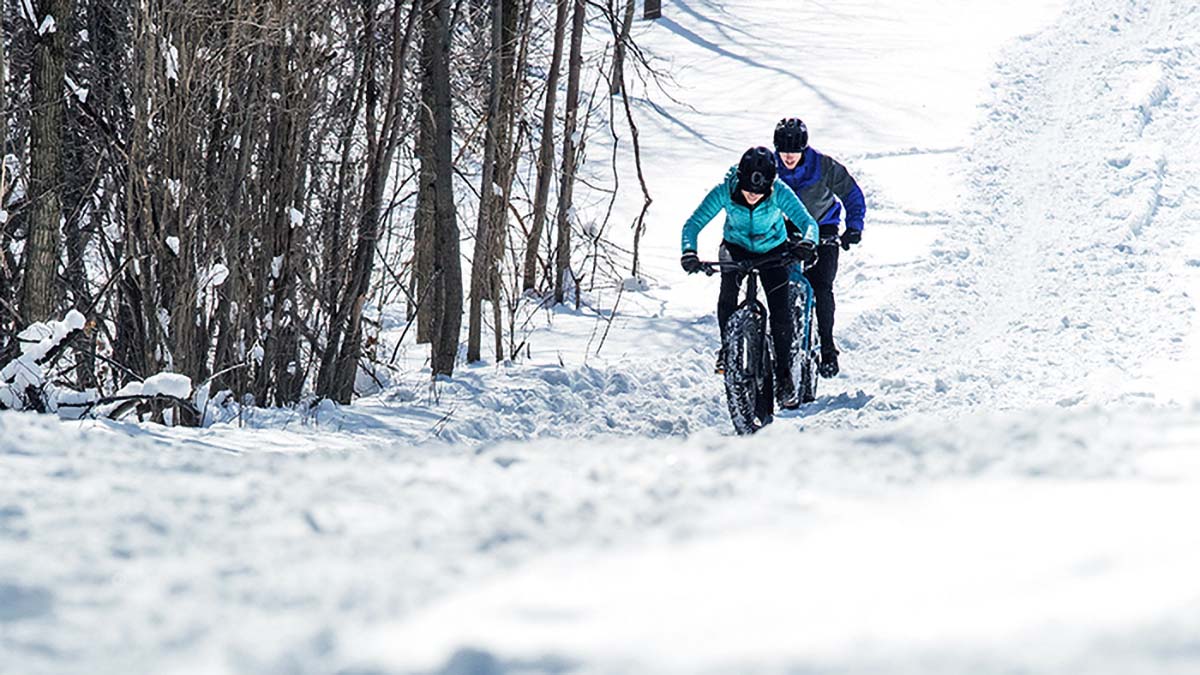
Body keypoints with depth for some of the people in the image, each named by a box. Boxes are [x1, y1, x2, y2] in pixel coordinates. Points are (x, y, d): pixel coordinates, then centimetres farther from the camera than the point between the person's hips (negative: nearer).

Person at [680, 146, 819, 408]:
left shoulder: (780, 193, -30)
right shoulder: (724, 191, -29)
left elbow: (808, 221, -35)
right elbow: (693, 224, -27)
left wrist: (807, 242, -58)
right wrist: (689, 252, -46)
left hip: (773, 251, -1)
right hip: (736, 247, 1)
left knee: (781, 309, -13)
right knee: (728, 289, -27)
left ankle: (783, 375, 1)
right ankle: (727, 348, -4)